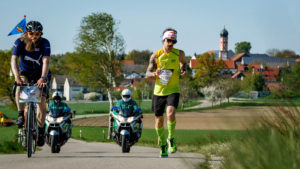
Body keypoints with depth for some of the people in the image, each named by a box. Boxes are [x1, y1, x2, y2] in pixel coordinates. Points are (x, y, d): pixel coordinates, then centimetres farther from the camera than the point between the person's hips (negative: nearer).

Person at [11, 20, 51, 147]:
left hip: (40, 74, -1)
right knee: (19, 88, -33)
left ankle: (41, 131, 1)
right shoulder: (20, 42, -20)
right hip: (25, 72, 1)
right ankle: (21, 115, -20)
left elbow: (46, 61, -34)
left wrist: (43, 78, -50)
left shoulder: (44, 43, -22)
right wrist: (17, 77, -46)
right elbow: (14, 60, -30)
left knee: (41, 102, -13)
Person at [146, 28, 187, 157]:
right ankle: (163, 145, 29)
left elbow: (184, 63, 22)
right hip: (159, 91, 1)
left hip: (173, 91, -1)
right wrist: (155, 74, -29)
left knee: (170, 114, -26)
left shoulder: (179, 54, -1)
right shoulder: (156, 56, -4)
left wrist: (183, 70, -1)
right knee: (159, 120, 7)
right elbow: (147, 74, -5)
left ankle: (171, 139, -4)